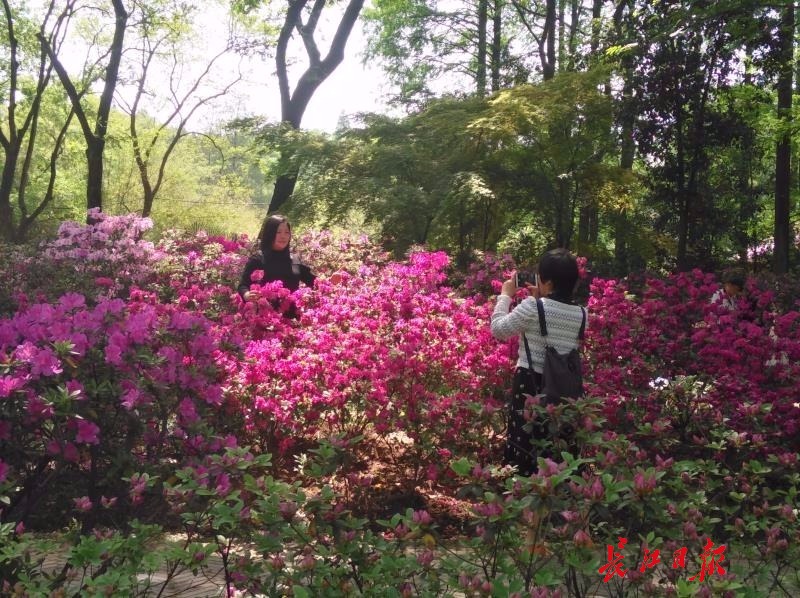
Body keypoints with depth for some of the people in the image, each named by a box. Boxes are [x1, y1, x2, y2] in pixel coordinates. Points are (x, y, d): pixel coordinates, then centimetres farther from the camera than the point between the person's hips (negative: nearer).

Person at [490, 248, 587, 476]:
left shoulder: (532, 307, -11)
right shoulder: (581, 314, 4)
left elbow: (498, 329, -2)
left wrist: (506, 295, 9)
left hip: (531, 383, -5)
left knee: (526, 445, 3)